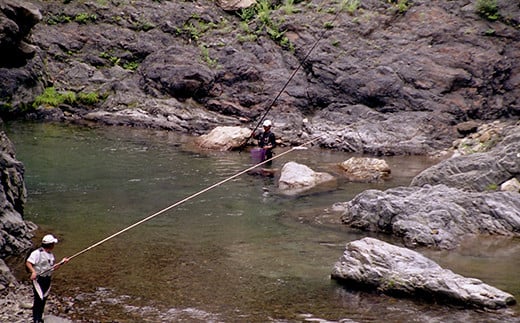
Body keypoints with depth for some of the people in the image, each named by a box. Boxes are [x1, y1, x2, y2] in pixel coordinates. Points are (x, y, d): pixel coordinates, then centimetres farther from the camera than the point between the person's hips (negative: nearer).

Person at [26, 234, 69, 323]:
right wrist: (33, 271, -33)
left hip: (47, 279, 8)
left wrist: (61, 262, 5)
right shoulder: (37, 253, -14)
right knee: (39, 299, -9)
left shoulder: (51, 255, 12)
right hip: (38, 279, -8)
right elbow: (28, 263, -18)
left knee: (43, 300, 12)